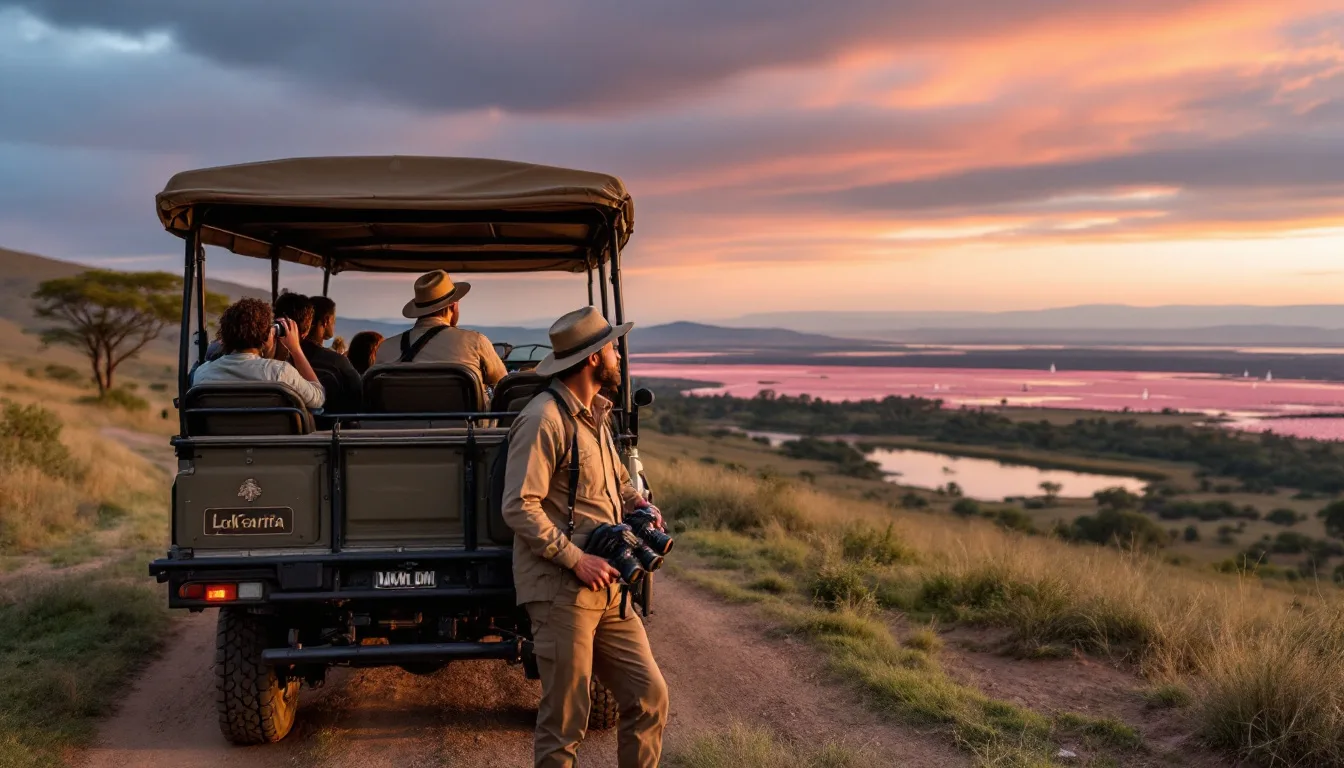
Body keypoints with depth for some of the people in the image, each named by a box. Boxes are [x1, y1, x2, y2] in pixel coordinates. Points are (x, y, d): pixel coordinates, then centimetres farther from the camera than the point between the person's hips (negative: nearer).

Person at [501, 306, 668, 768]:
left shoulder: (594, 416, 16)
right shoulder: (544, 419, -13)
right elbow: (519, 507, -19)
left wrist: (642, 506, 9)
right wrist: (576, 560, -21)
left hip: (608, 592, 9)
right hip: (561, 592, -8)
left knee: (650, 697, 7)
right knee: (565, 722, -2)